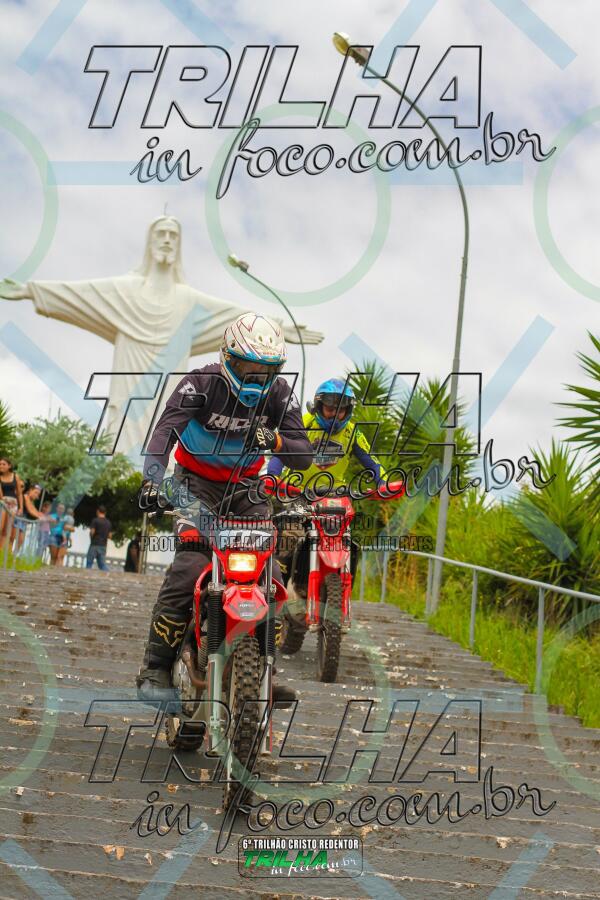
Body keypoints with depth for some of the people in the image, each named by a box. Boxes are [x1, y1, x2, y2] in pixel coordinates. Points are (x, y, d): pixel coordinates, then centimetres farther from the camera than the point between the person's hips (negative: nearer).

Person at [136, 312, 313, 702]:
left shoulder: (279, 393, -10)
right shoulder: (202, 383, -19)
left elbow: (305, 456, -14)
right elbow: (165, 430, -31)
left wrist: (277, 440, -37)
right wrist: (152, 478, -50)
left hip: (246, 486, 4)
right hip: (197, 482, -4)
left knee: (271, 574, -7)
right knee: (191, 564, -25)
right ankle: (156, 666, -17)